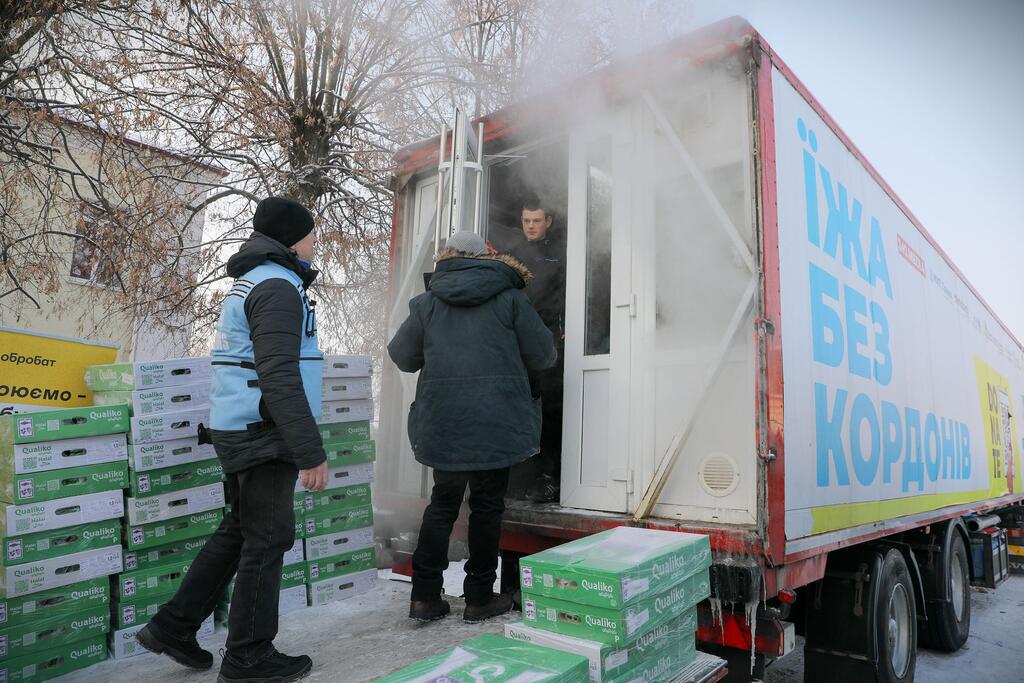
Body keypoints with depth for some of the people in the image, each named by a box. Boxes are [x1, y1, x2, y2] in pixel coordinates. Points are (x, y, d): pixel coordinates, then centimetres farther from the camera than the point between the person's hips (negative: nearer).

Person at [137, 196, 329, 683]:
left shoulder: (251, 282, 18)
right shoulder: (277, 287, -15)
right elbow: (279, 377, -24)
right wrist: (311, 452, -23)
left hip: (240, 430, 10)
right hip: (263, 435, -10)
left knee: (238, 531, 18)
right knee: (267, 541, 0)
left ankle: (172, 627, 27)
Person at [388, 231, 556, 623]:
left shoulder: (427, 304, 5)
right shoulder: (510, 299, 1)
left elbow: (403, 357, 13)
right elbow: (543, 356, 4)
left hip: (441, 424, 2)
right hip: (497, 423, -2)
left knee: (442, 502, 16)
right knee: (487, 506, 10)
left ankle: (425, 596, 18)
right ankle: (479, 598, 18)